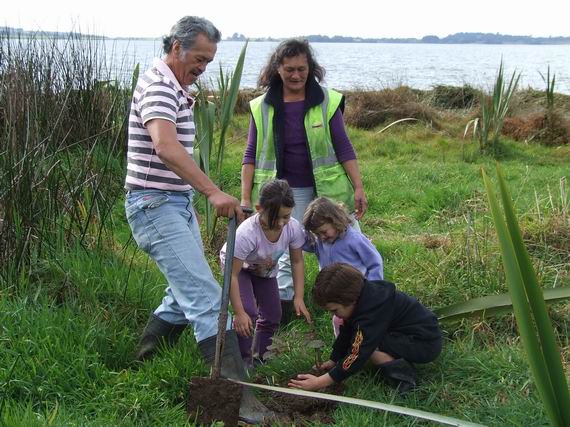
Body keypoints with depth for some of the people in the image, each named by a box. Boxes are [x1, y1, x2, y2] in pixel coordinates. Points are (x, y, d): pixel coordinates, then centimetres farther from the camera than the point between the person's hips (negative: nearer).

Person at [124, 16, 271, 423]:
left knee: (186, 293, 17)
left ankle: (142, 369, 31)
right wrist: (214, 192, -43)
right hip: (156, 205, -11)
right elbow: (165, 147, -36)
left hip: (179, 202, 11)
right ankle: (237, 393, -16)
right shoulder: (158, 86, -17)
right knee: (206, 298, -15)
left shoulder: (176, 89, 16)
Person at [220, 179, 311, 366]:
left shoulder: (293, 227, -30)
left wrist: (299, 298, -21)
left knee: (272, 315, 5)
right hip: (237, 265, -5)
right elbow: (232, 275, -35)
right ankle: (243, 358, -3)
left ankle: (259, 357, 26)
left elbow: (297, 262, -14)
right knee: (248, 312, -22)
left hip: (266, 269, 5)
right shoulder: (246, 233, -43)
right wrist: (239, 313, -36)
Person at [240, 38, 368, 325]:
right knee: (287, 253, 0)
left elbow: (343, 147, 1)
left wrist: (358, 188, -4)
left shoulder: (327, 101, -2)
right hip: (284, 193, 0)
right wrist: (245, 199, -2)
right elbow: (251, 154, 3)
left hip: (325, 189, 0)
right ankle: (281, 310, 11)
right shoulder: (262, 107, 0)